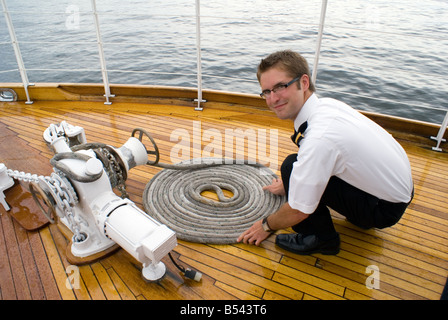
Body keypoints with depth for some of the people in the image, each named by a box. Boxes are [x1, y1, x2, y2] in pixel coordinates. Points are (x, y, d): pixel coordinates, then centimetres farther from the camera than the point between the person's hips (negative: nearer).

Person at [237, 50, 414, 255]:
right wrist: (288, 185, 27)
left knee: (292, 166, -19)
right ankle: (360, 215, 26)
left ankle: (320, 238, 1)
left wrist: (267, 225, -2)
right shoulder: (326, 104, -6)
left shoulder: (319, 136, -31)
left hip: (385, 208, -8)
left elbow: (298, 212, -21)